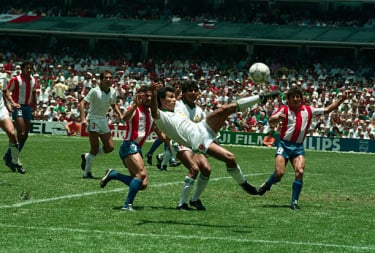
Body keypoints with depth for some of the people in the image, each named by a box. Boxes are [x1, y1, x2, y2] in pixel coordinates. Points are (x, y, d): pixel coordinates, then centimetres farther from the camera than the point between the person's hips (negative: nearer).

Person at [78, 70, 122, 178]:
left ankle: (86, 156, 21)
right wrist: (83, 118, -29)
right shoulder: (95, 91, -14)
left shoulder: (113, 92, 5)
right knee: (95, 148, -12)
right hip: (93, 119, -6)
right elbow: (81, 104, -17)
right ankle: (86, 173, -2)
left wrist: (120, 115, 7)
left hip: (104, 120, 7)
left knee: (110, 147, 1)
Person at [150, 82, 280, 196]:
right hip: (198, 141, -8)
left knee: (225, 109, -16)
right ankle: (243, 183, -6)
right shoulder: (160, 116, 0)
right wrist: (154, 94, -43)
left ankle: (261, 97, -16)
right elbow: (154, 112, -22)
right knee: (229, 157, -25)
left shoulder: (176, 112, 29)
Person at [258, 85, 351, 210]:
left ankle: (294, 201, -6)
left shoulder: (308, 110, 6)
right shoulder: (284, 109, -4)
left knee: (300, 172, -16)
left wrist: (342, 99, 6)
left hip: (298, 147, 3)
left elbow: (327, 109, 14)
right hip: (284, 145, -3)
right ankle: (266, 185, 19)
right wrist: (277, 117, -41)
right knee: (279, 173, -14)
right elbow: (271, 121, -17)